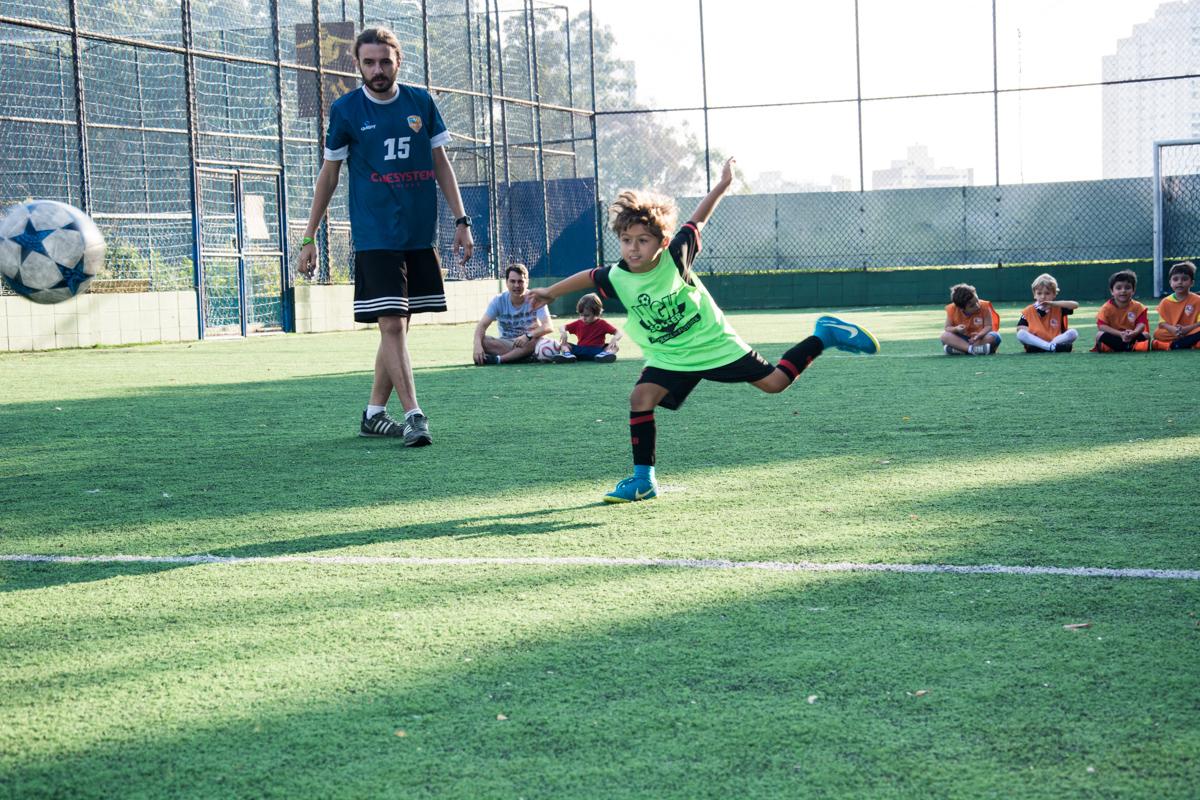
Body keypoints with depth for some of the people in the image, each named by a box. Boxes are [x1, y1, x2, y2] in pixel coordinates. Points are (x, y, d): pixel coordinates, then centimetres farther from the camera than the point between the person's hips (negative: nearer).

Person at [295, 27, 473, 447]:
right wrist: (309, 238, 6)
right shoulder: (345, 110, -1)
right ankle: (414, 415, -13)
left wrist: (461, 220, 6)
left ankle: (374, 414, 19)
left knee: (399, 326, 8)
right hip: (375, 237, -4)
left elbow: (441, 164, 13)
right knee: (392, 325, -13)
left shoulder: (421, 102, 6)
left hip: (420, 236, 4)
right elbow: (328, 175, 6)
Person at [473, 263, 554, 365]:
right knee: (482, 341, -28)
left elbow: (549, 327, -21)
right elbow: (482, 324, -14)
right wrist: (477, 345, -36)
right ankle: (524, 358, -32)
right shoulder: (498, 300, -4)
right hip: (504, 343, 2)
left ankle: (497, 359, -33)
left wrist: (528, 336, -40)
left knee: (538, 340, -36)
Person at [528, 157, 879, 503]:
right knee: (641, 399, -17)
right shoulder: (617, 278, -18)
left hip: (713, 341, -2)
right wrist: (550, 293, 15)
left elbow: (696, 223, -5)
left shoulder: (676, 256, -22)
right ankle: (643, 480, -5)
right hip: (668, 358, 2)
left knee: (774, 382, -3)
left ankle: (824, 336, 21)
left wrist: (723, 184, 0)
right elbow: (588, 277, 3)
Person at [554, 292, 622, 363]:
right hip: (580, 351, 3)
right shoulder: (578, 323, 13)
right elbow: (562, 327, 15)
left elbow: (618, 333, 0)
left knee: (616, 346, -25)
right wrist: (563, 332, -11)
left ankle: (606, 353, -60)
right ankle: (567, 354, -47)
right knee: (563, 344, -13)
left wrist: (614, 338, -25)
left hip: (597, 350, -3)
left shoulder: (602, 324, 4)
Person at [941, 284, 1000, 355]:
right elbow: (948, 327, -7)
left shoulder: (984, 307, -14)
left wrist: (979, 335, -35)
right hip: (961, 339, 1)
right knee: (944, 335, -25)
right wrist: (956, 329, -31)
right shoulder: (952, 310, -12)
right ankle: (973, 349, -41)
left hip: (979, 339, -1)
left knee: (995, 337, -33)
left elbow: (988, 326, -14)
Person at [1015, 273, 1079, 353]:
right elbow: (1019, 327, 10)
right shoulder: (1029, 311, 10)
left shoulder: (1058, 308, 8)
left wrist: (1053, 304, -13)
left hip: (1057, 339, 0)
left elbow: (1075, 305, -8)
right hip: (1036, 340, 0)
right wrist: (1032, 330, -10)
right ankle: (1051, 347, -41)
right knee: (1020, 334, -25)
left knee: (1073, 333, -25)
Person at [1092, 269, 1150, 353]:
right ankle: (1129, 346, -41)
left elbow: (1141, 324, -9)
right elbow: (1101, 326, -13)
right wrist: (1120, 334, -26)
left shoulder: (1137, 307, 2)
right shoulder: (1107, 308, -2)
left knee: (1146, 335, -22)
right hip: (1113, 336, -1)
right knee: (1099, 335, -26)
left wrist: (1133, 333, -35)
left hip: (1131, 336, 1)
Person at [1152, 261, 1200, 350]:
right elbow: (1162, 322, 2)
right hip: (1171, 332, 2)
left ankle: (1171, 346, -37)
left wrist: (1186, 329, -24)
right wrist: (1172, 329, -22)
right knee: (1157, 333, -27)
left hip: (1190, 331, -2)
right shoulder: (1166, 302, 9)